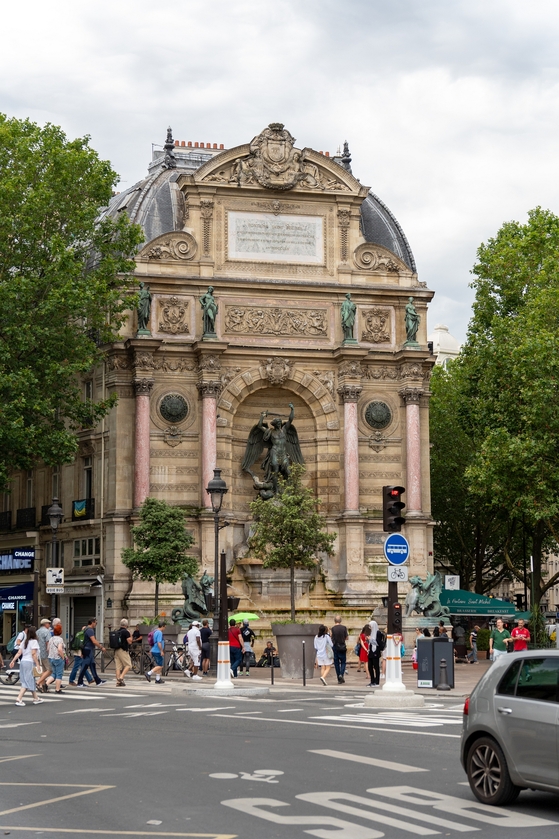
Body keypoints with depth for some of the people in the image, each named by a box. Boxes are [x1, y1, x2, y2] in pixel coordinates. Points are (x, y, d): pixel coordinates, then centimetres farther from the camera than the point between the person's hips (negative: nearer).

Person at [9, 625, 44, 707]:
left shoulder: (24, 642, 14)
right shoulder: (34, 641, -9)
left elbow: (19, 653, 7)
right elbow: (33, 654, -16)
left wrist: (13, 661, 5)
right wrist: (37, 664, -15)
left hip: (23, 661, 9)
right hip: (30, 663, -9)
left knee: (32, 681, 17)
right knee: (27, 682, -8)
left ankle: (36, 698, 26)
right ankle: (19, 699, -18)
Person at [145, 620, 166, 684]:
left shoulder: (155, 632, 15)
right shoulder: (159, 633, -15)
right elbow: (159, 643, -23)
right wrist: (161, 651, -21)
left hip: (154, 651, 10)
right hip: (157, 651, -10)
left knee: (159, 665, 14)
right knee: (160, 666, -6)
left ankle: (158, 679, 14)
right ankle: (149, 673, -14)